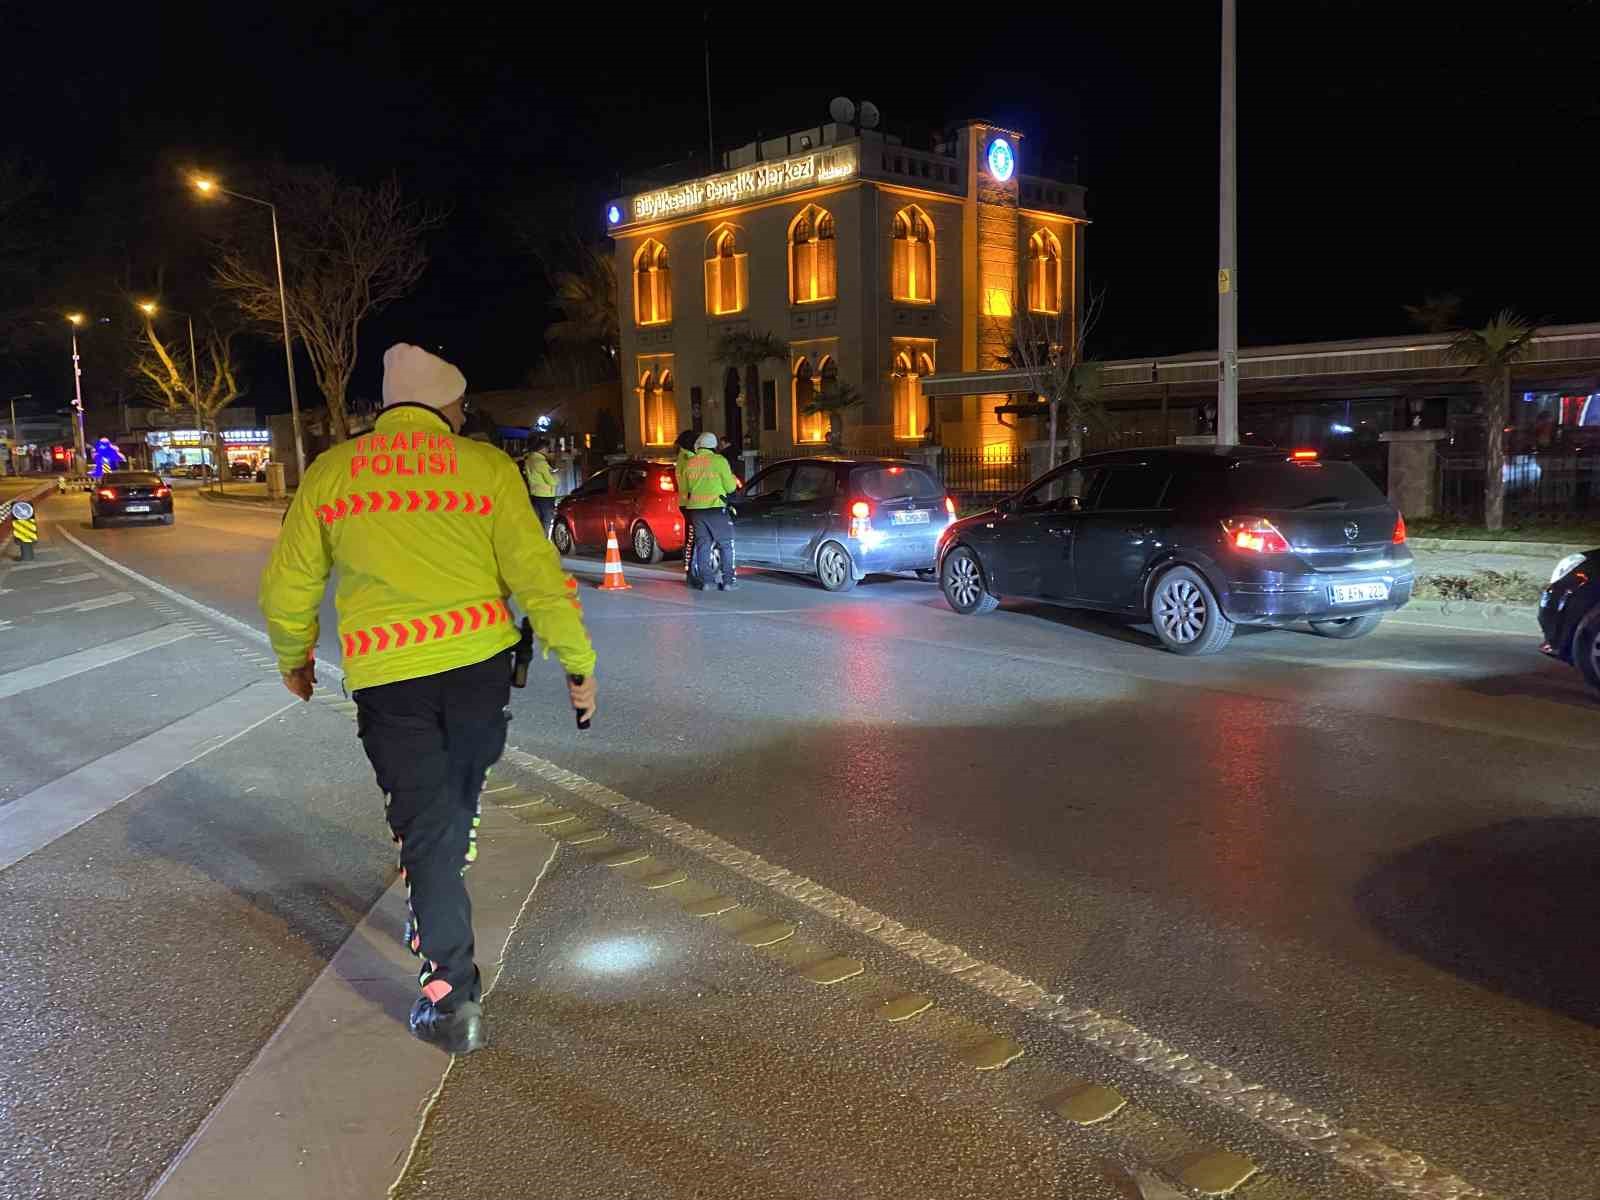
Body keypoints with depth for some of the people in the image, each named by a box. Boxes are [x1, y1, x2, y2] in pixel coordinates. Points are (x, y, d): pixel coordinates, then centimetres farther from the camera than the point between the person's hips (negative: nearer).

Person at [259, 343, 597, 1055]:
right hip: (479, 663, 0)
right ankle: (435, 925, 41)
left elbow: (287, 587, 10)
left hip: (386, 677, 0)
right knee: (457, 805, 24)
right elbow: (537, 575, -5)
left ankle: (452, 1001, 6)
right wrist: (579, 662, 4)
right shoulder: (485, 467, -1)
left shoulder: (329, 471, 5)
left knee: (425, 828, 6)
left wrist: (292, 657, 28)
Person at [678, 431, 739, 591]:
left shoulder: (689, 463, 7)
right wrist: (733, 479, 17)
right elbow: (730, 487, -3)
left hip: (696, 509, 4)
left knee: (702, 545, 10)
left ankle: (703, 580, 8)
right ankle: (728, 580, 0)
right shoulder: (719, 461, -7)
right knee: (726, 544, 4)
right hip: (716, 508, -4)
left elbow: (683, 488, 13)